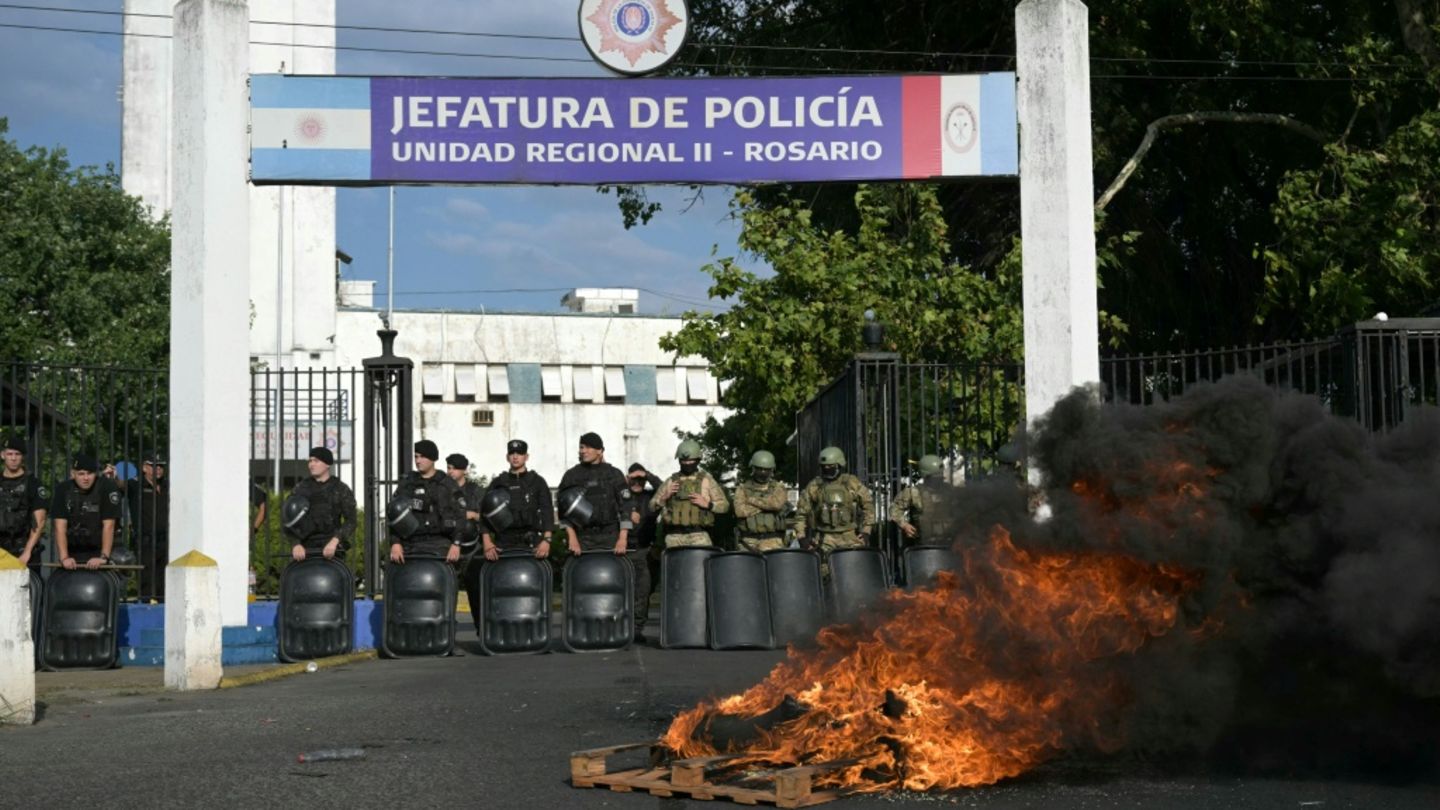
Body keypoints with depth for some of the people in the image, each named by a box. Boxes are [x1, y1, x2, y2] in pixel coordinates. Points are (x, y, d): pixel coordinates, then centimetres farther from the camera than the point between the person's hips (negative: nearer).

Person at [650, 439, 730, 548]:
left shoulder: (707, 480, 9)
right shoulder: (671, 482, 15)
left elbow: (724, 505, 8)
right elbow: (652, 505, 16)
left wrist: (707, 504, -8)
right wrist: (664, 497, -3)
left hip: (698, 535, -2)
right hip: (674, 536, 2)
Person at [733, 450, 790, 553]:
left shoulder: (778, 488, 10)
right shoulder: (743, 488, 10)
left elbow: (777, 503, -13)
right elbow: (740, 511, -7)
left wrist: (752, 500, -5)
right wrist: (766, 504, -5)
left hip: (772, 542, -1)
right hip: (749, 542, 1)